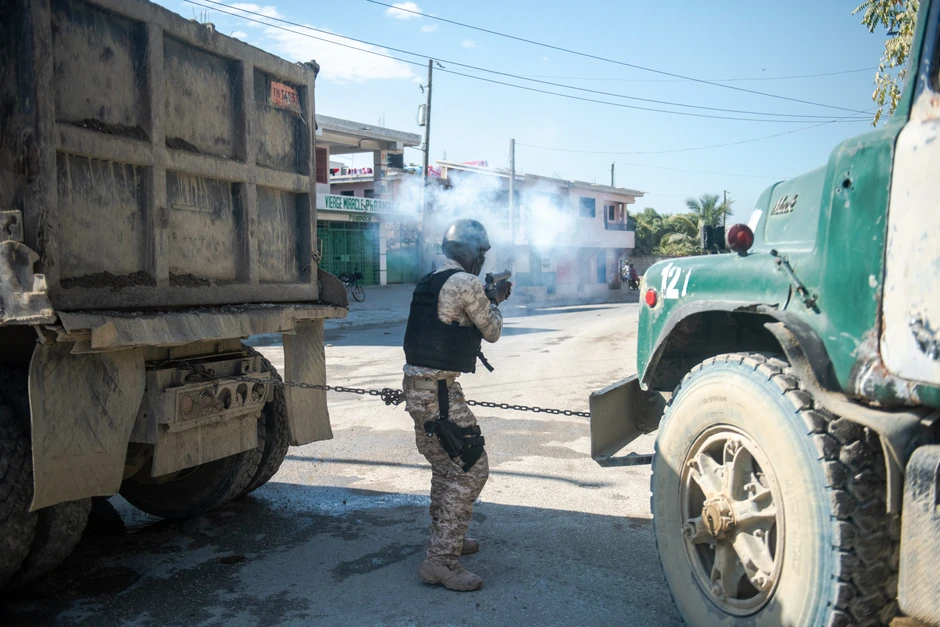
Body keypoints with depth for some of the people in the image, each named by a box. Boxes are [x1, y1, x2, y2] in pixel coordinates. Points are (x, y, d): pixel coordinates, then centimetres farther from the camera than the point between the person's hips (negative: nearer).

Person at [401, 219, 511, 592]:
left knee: (447, 466, 22)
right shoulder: (466, 283, -14)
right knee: (470, 469, -5)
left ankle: (446, 538, 36)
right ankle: (441, 561, -3)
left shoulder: (432, 281, 14)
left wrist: (490, 299, 25)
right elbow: (491, 332, -2)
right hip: (438, 391, -10)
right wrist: (494, 304, 16)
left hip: (417, 384, 10)